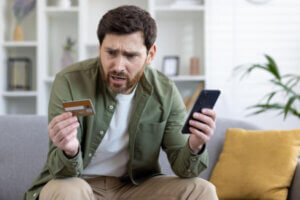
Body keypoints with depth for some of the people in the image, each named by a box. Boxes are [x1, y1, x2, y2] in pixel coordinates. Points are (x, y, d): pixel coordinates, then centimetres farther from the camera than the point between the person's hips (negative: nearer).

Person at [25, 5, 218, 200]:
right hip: (79, 182, -2)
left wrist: (194, 147, -32)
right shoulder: (69, 83, -19)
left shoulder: (165, 91, -10)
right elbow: (62, 171, -20)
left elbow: (182, 167, -9)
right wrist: (69, 152, -44)